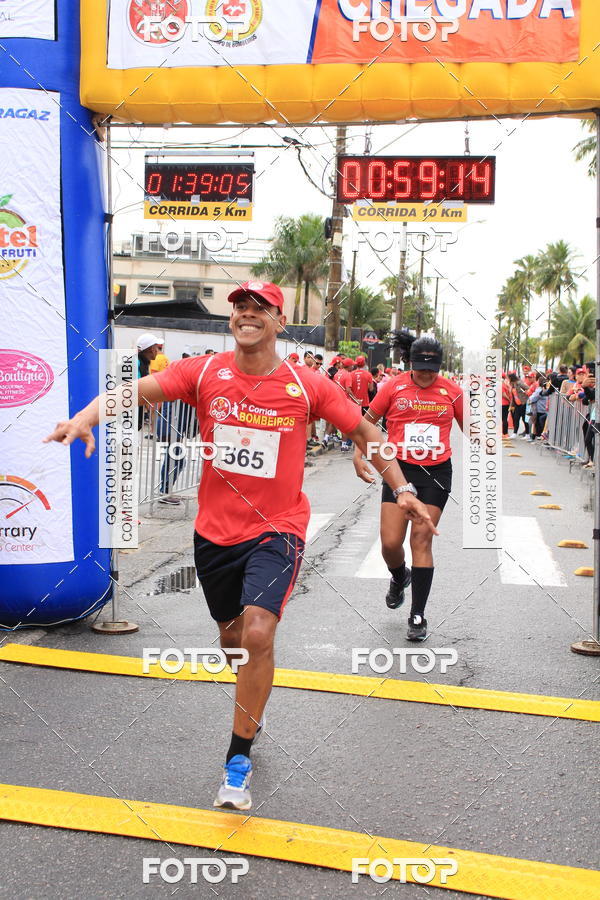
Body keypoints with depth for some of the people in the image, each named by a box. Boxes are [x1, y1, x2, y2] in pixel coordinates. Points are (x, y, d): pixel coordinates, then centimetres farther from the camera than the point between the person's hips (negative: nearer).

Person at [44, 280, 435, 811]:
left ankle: (239, 759, -2)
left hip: (277, 529, -3)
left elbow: (364, 431, 5)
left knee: (258, 633, -21)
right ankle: (254, 701, 53)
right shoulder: (204, 373, -5)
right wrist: (85, 419, -34)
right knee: (232, 637, 18)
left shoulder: (306, 387, -6)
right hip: (215, 529, 3)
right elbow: (135, 390, -16)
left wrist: (402, 490, 1)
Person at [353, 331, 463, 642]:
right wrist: (358, 455, -3)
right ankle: (399, 577, 33)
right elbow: (367, 421, 8)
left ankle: (418, 616, 4)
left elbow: (468, 427, 15)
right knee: (390, 542, -5)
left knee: (421, 540, -5)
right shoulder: (394, 387, -2)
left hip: (436, 472, 0)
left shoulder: (451, 391, 1)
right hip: (399, 468, 0)